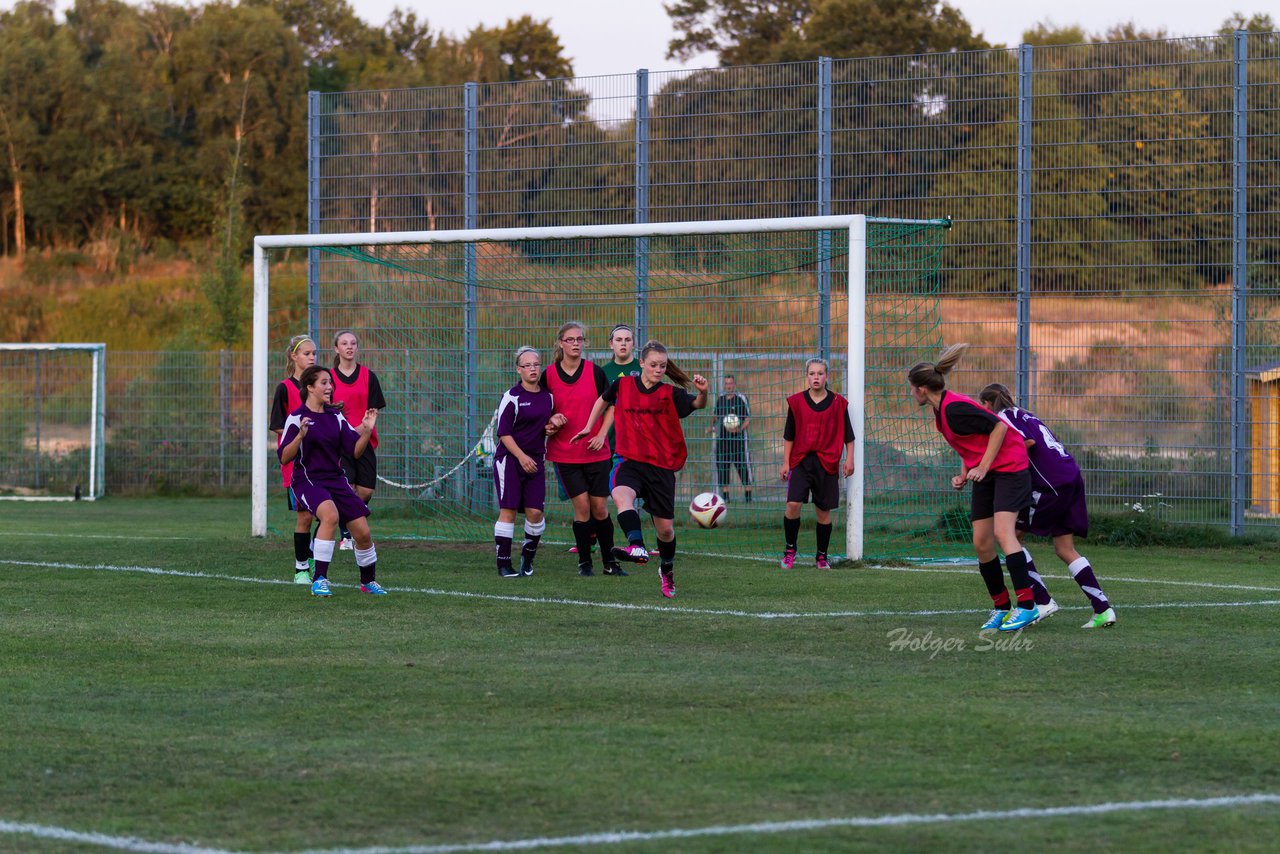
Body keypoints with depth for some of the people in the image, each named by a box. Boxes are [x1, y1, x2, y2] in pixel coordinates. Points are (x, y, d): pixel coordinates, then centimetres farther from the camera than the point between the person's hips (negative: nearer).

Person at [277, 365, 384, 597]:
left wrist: (366, 431, -9)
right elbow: (284, 457, -10)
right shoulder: (296, 418, -6)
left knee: (363, 532, 0)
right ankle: (319, 580, -29)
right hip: (308, 480, -6)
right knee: (330, 515, -35)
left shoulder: (335, 417, 9)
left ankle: (368, 581, 26)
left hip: (336, 479, 6)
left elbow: (355, 451, 7)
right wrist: (300, 436, -25)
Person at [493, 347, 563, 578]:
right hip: (509, 458, -5)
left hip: (535, 459, 5)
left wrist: (552, 424, -1)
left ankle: (528, 558, 20)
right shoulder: (512, 397, -8)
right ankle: (503, 564, -3)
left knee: (535, 512, -2)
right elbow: (503, 432, -9)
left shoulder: (548, 396, 9)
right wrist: (521, 456, -15)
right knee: (508, 511, -7)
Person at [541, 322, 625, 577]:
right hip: (565, 453, 0)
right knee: (582, 506, -6)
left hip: (596, 451, 0)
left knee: (600, 508, 2)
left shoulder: (595, 372, -2)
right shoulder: (549, 375, 0)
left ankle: (610, 562, 15)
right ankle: (584, 562, 7)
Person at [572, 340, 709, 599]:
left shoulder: (670, 393, -2)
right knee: (621, 494, -34)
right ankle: (637, 547, -54)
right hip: (632, 461, 0)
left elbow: (697, 404, -17)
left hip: (662, 466, 0)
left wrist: (702, 393, -39)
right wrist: (589, 428, 27)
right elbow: (604, 401, 24)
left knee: (665, 527, 6)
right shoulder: (623, 385, 4)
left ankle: (667, 569, 34)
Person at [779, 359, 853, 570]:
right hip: (801, 461, 0)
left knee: (823, 511, 4)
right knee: (793, 505, -14)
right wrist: (786, 463, 5)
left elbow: (848, 435, 8)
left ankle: (821, 557, 18)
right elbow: (789, 436, 9)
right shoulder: (796, 402, 3)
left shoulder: (838, 403, 2)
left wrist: (849, 459, 0)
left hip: (827, 464, 0)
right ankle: (789, 550, 4)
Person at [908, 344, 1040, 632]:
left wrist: (983, 467, -20)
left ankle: (1026, 605, -27)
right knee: (981, 544, 4)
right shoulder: (941, 411, 10)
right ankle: (1001, 608, 10)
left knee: (1002, 532, -23)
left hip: (1008, 467, -10)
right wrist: (963, 475, 8)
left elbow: (999, 427, -21)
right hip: (983, 475, 10)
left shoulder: (954, 409, -20)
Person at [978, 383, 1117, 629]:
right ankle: (1103, 609, 3)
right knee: (1065, 549, 11)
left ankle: (1042, 601, -3)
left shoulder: (1002, 416, 1)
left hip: (1051, 485, -8)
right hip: (1072, 477, 8)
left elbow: (1028, 441, -15)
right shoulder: (1026, 416, 26)